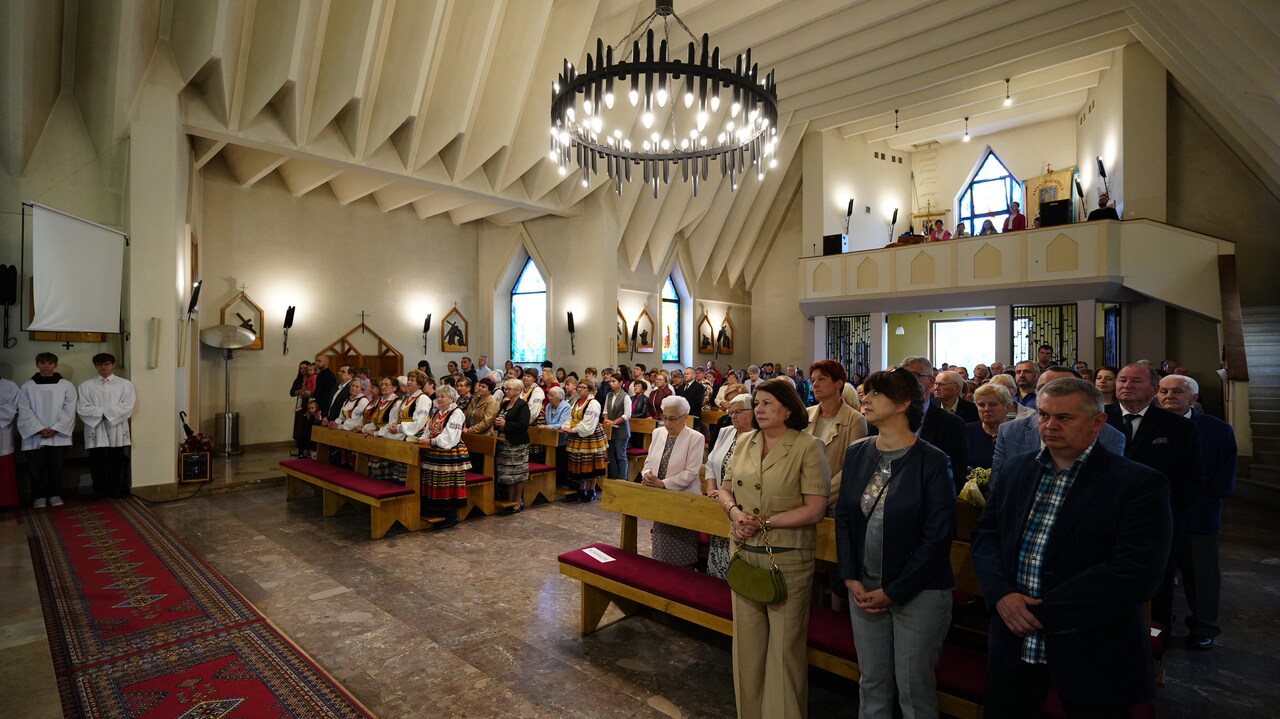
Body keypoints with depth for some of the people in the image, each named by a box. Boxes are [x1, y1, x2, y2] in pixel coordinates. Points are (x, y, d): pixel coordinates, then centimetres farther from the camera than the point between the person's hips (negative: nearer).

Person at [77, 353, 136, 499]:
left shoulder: (125, 384, 5)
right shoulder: (86, 386, 8)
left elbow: (127, 407, -4)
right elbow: (82, 409, -1)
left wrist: (107, 413, -13)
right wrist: (103, 413, -14)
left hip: (117, 429, -1)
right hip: (95, 429, 1)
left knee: (116, 462, 5)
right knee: (97, 463, 5)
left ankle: (115, 489, 14)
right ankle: (98, 491, 15)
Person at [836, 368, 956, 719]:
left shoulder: (933, 462, -13)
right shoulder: (857, 453, 2)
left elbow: (937, 537, -14)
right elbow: (844, 517, 6)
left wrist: (893, 592, -12)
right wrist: (851, 578, -3)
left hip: (918, 593, -4)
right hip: (864, 589, 4)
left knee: (914, 689, 11)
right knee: (871, 681, 17)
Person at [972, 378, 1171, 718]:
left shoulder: (1140, 485, -11)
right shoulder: (1014, 470, 5)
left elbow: (1136, 575, -20)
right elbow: (985, 534, 6)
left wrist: (1043, 613, -19)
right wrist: (1001, 594, -12)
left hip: (1093, 658, -4)